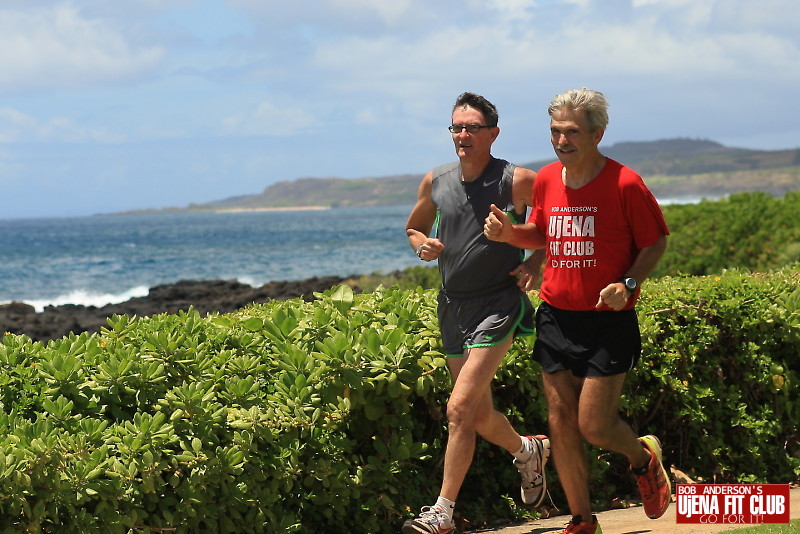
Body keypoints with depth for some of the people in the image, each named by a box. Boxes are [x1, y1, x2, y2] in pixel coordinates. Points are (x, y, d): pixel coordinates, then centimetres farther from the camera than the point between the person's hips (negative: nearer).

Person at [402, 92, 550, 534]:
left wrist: (535, 263, -11)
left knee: (460, 407, -17)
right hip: (453, 307, 6)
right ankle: (529, 452, 46)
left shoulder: (516, 181, -11)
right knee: (479, 415, 15)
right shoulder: (436, 183, 4)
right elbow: (414, 227, 21)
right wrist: (423, 244, -3)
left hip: (498, 305, -6)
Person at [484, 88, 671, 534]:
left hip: (608, 322, -5)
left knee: (594, 425, -6)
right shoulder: (546, 180, 4)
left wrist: (629, 283, -19)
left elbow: (656, 241, -4)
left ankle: (644, 458, 28)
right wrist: (509, 232, 1)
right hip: (556, 318, 5)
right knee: (561, 424, 5)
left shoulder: (625, 184, -12)